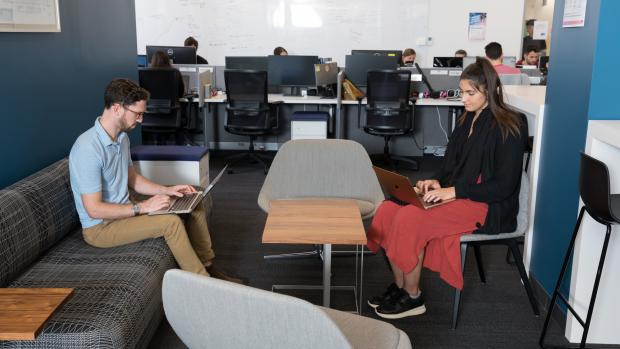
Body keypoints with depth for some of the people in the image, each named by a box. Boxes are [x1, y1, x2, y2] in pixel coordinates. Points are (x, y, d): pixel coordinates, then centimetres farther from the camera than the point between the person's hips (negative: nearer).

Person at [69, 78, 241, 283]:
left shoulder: (121, 137, 2)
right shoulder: (88, 149, -27)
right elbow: (94, 209, -27)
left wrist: (166, 190, 1)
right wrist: (142, 207, -25)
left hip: (124, 210, 9)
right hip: (100, 227, -9)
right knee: (171, 222, -27)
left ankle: (208, 267, 9)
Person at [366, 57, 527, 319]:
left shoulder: (508, 127, -11)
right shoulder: (468, 120, 12)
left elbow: (503, 186, -15)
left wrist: (453, 191, -20)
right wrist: (436, 182, -3)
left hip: (488, 208, -8)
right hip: (456, 195, 8)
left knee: (409, 219, -26)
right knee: (389, 209, -13)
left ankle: (413, 297, -7)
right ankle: (399, 286, 0)